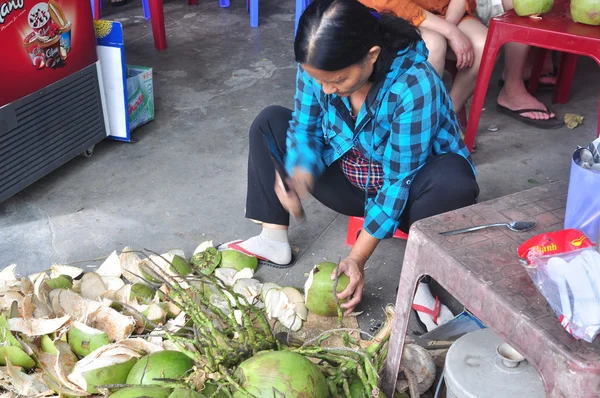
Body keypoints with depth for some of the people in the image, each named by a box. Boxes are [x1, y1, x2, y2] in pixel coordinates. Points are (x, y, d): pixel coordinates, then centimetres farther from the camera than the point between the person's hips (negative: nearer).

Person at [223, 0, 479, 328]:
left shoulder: (415, 86, -34)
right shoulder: (318, 65, -19)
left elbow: (399, 181, -29)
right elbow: (305, 127, -5)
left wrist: (357, 258, -28)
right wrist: (299, 175, -28)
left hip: (407, 191, -5)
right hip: (350, 179, 5)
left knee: (454, 183, -38)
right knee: (269, 122, -3)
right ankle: (273, 240, -2)